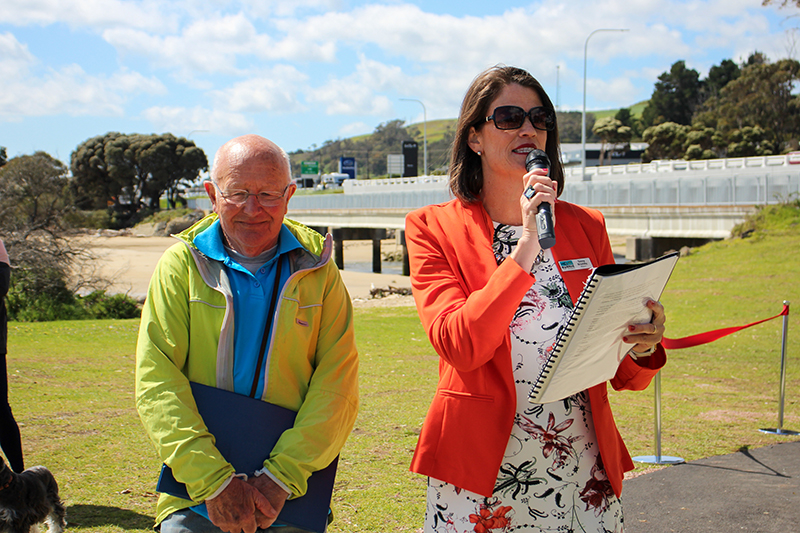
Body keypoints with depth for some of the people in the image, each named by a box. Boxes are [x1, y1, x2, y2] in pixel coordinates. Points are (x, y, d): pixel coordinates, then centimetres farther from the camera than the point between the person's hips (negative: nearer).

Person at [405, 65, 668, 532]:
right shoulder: (434, 228, -2)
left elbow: (621, 374, 8)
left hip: (588, 469, 3)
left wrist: (644, 349, -14)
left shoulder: (586, 227, 7)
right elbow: (458, 346, -17)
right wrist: (526, 248, -22)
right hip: (482, 474, -3)